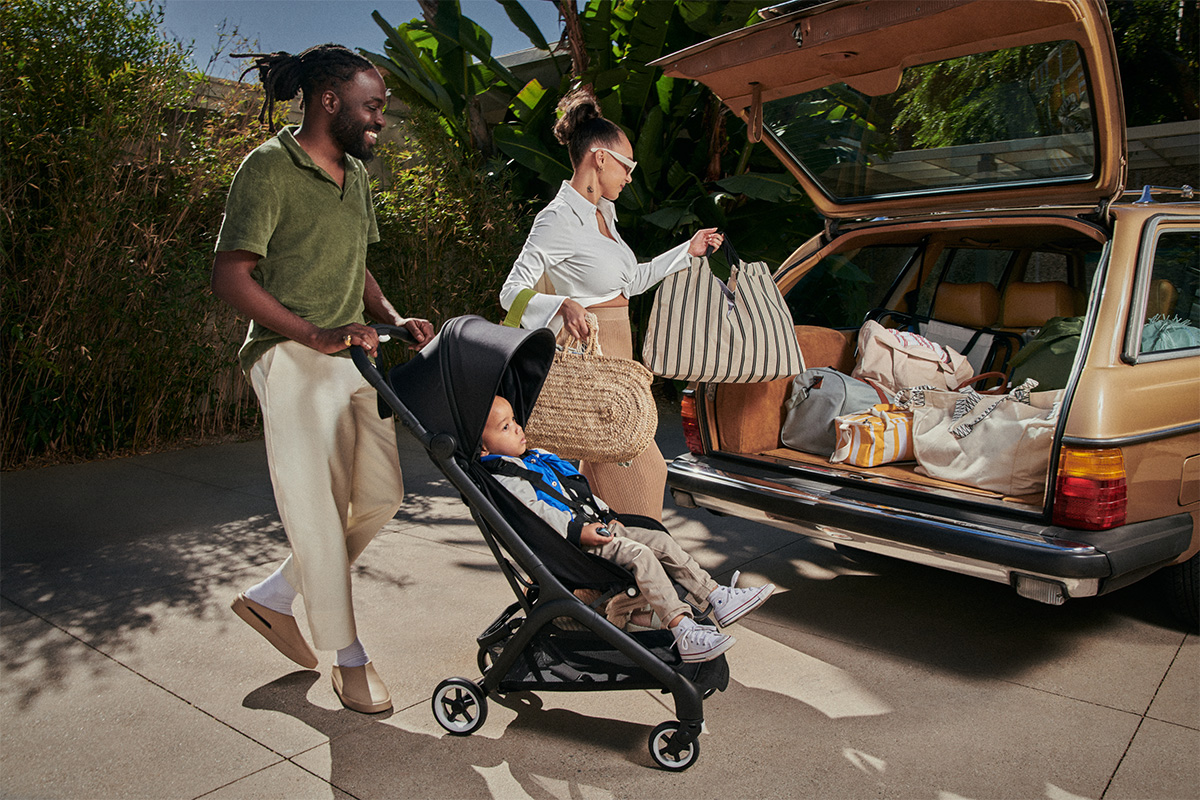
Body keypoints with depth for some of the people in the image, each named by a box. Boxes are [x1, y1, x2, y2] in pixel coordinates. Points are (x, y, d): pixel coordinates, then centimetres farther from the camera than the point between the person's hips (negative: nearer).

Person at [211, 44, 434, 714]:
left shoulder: (356, 172, 15)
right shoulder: (270, 167, -10)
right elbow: (231, 277, -16)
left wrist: (391, 317, 6)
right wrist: (315, 335, -25)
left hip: (352, 354, 8)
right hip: (293, 359, -8)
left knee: (382, 495, 9)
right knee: (319, 511, 0)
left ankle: (273, 596, 28)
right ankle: (349, 657, 17)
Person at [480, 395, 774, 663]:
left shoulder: (539, 458, 23)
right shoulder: (502, 480, -8)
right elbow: (537, 512, -20)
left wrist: (607, 516, 18)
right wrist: (579, 531, -27)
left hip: (596, 526, 10)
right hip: (570, 542, -9)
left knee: (661, 541, 0)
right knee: (639, 554, -26)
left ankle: (718, 598, 1)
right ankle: (683, 632, -31)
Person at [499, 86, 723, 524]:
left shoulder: (603, 212, 14)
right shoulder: (558, 219, -13)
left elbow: (629, 281, 24)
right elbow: (511, 292, -16)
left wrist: (687, 251, 27)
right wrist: (563, 305, -34)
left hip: (616, 356, 9)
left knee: (605, 469, 13)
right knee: (632, 476, -7)